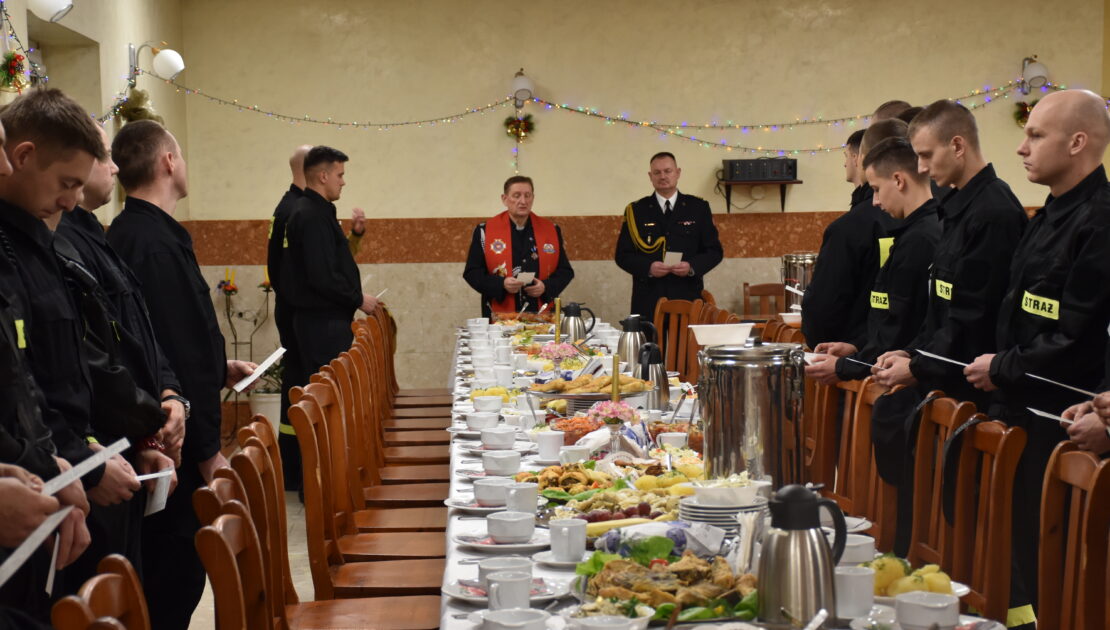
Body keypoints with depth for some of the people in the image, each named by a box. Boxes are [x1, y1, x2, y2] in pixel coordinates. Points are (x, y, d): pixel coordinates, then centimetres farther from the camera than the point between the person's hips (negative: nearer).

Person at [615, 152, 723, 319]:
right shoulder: (635, 211, 8)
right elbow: (622, 255, 6)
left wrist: (692, 267, -10)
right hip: (648, 302, 0)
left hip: (688, 298, 1)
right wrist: (648, 268, -12)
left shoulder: (698, 207, 9)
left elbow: (715, 251, 9)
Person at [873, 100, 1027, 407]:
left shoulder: (994, 213, -18)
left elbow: (974, 317, -21)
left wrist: (918, 369, -14)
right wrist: (912, 352, 7)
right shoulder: (957, 207, 13)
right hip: (945, 381, 9)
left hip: (972, 390, -9)